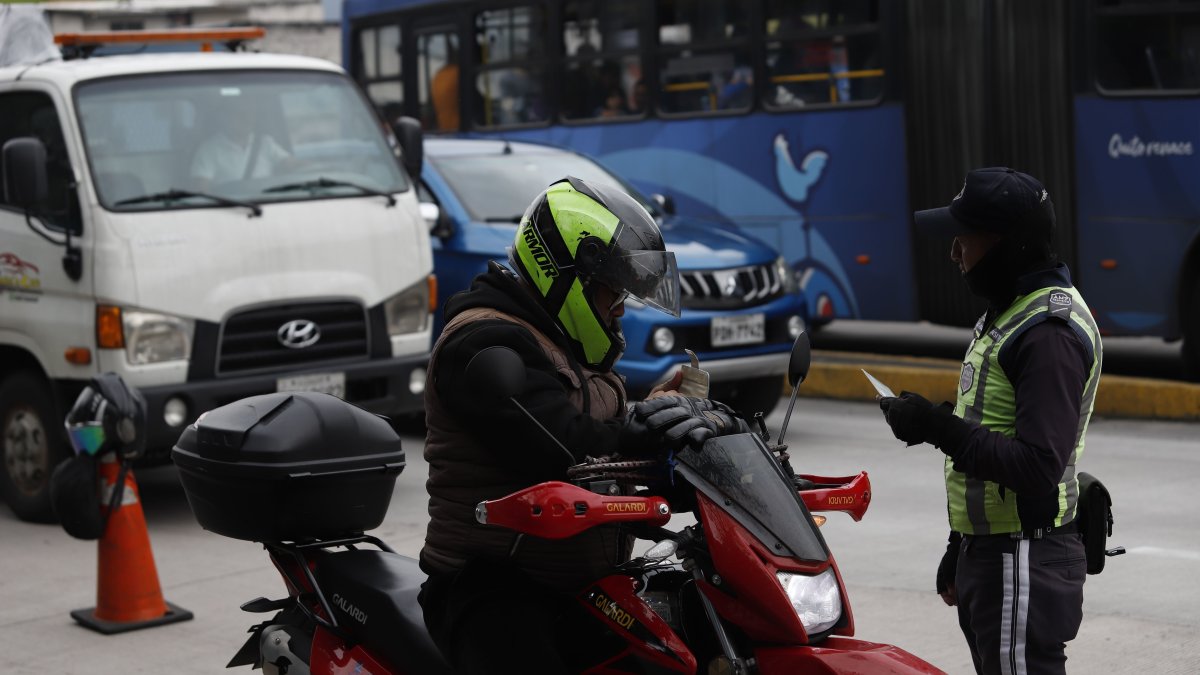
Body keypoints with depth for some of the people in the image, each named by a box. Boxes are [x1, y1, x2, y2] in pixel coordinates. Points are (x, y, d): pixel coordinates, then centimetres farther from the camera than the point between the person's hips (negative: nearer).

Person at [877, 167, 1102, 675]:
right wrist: (960, 548, 24)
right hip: (986, 552, 11)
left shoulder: (1050, 332, -19)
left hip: (1025, 564, -11)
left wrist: (937, 426, -23)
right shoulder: (1006, 313, 15)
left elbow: (1038, 466, -27)